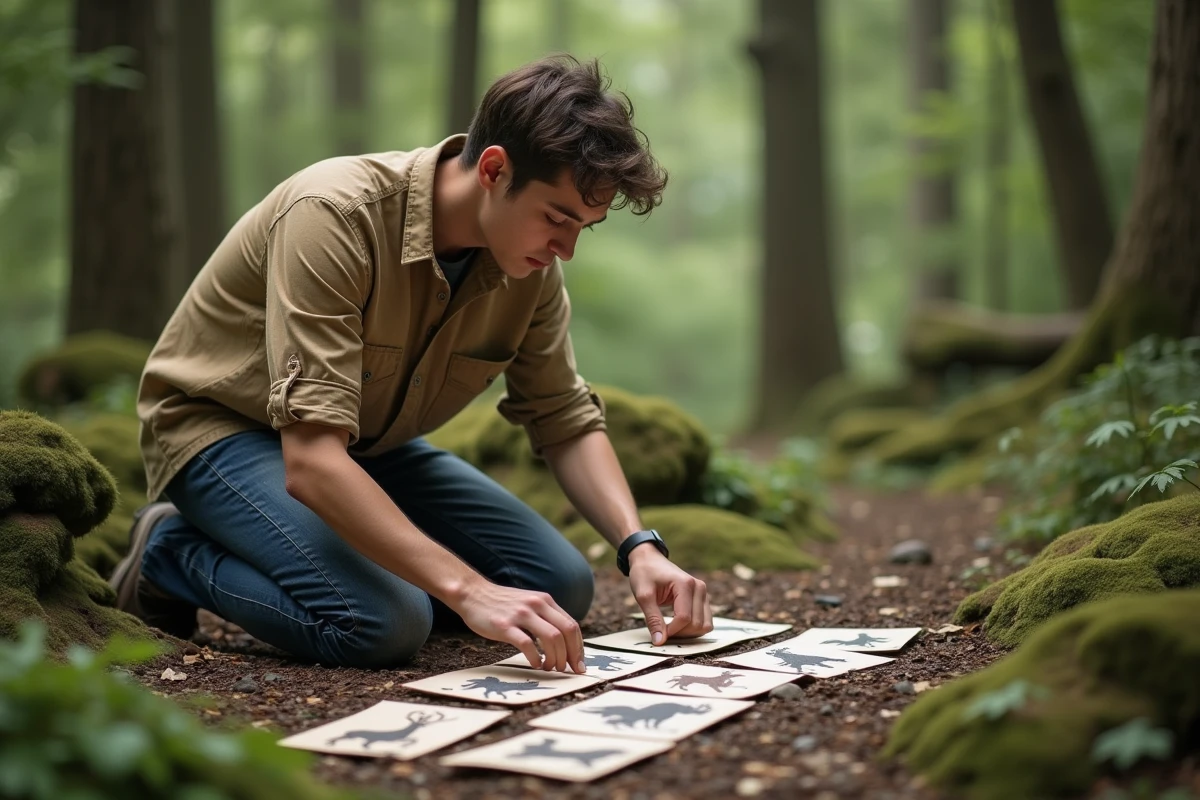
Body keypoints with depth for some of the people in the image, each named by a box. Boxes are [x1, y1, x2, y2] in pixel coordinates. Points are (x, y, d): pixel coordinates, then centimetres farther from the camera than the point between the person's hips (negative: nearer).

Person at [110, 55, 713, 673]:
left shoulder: (531, 269, -12)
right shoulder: (336, 216, -34)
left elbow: (567, 424, 0)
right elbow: (311, 461, -40)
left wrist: (641, 547, -17)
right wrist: (468, 591, -46)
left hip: (367, 444, 7)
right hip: (222, 428, -6)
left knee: (561, 586, -6)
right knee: (381, 625, -31)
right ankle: (173, 552, -4)